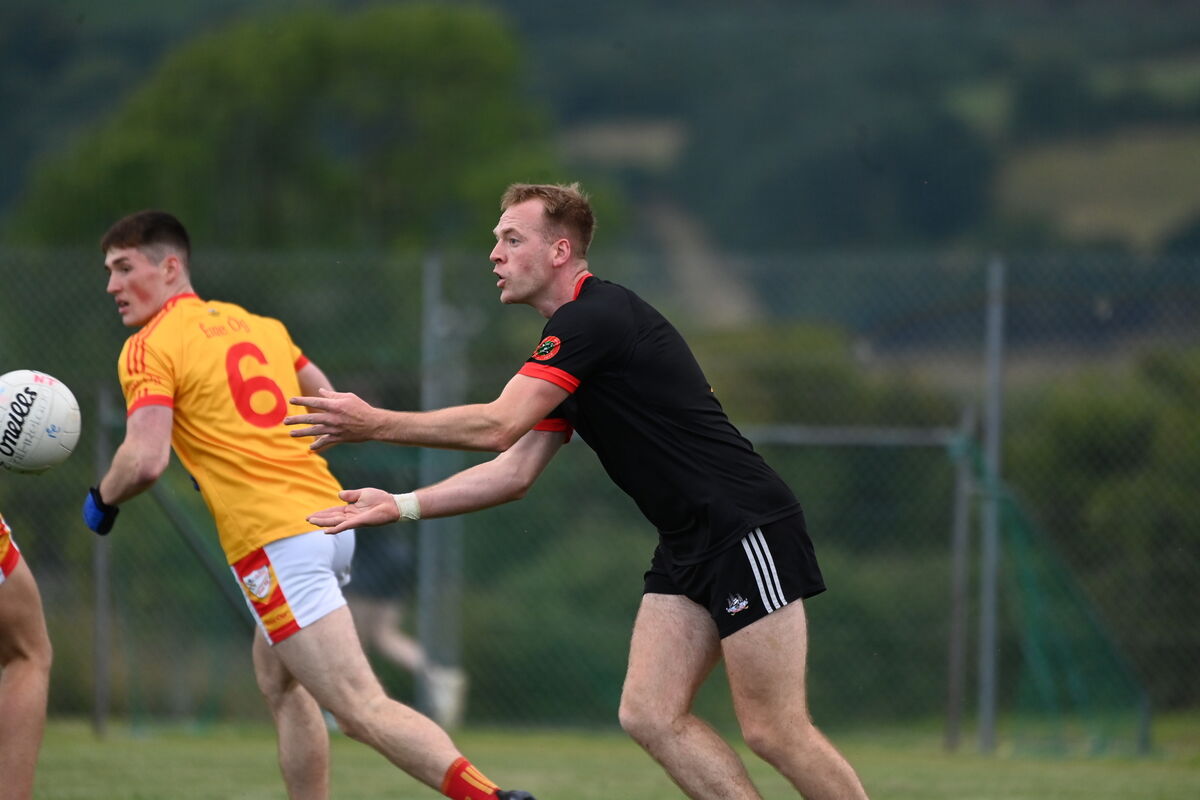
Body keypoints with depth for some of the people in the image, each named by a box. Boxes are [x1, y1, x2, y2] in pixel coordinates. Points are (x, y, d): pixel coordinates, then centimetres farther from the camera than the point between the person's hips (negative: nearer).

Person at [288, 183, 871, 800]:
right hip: (690, 546, 10)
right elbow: (514, 470, 17)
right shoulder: (566, 344, 17)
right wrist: (400, 506, 10)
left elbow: (497, 426, -22)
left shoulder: (593, 318, -14)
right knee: (650, 713, 1)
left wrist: (375, 424, -15)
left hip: (746, 528, -10)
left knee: (774, 732, -11)